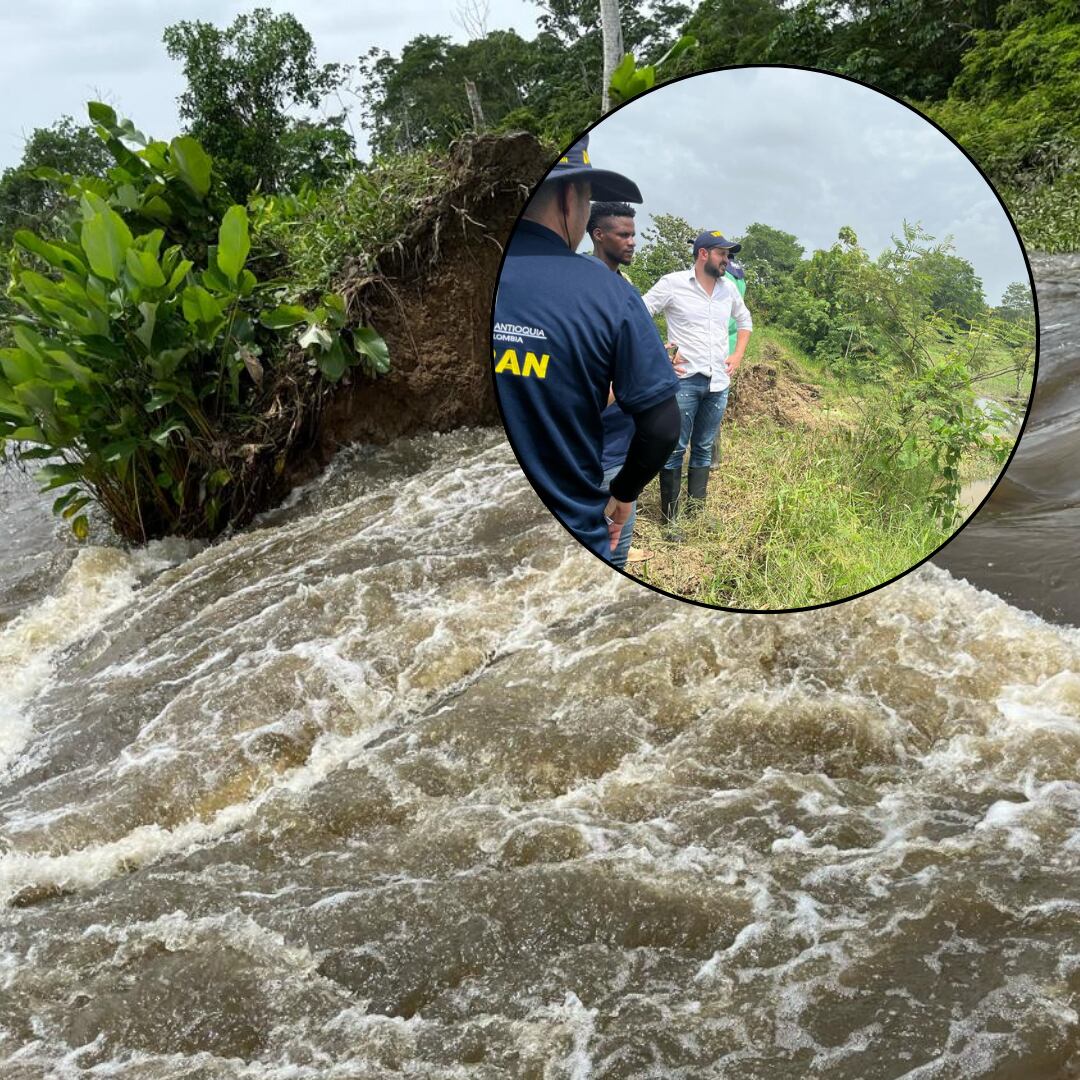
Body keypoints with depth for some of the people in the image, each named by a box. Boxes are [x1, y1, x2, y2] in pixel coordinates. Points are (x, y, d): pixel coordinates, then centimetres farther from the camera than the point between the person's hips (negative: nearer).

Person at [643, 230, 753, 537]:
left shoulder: (728, 288, 9)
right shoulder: (673, 283, -6)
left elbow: (745, 320, 26)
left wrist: (737, 356, 14)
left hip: (718, 383, 5)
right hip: (685, 380, -5)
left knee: (704, 449, 12)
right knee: (676, 450, -2)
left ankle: (697, 511, 21)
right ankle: (670, 518, 5)